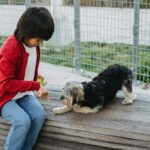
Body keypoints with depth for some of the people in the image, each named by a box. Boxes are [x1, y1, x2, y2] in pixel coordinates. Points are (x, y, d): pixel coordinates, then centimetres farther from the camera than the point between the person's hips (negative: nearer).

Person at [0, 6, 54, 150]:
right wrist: (35, 86, -23)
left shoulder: (34, 45, 0)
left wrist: (37, 86, -2)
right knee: (23, 120, -30)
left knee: (40, 115, -20)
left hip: (24, 94, 6)